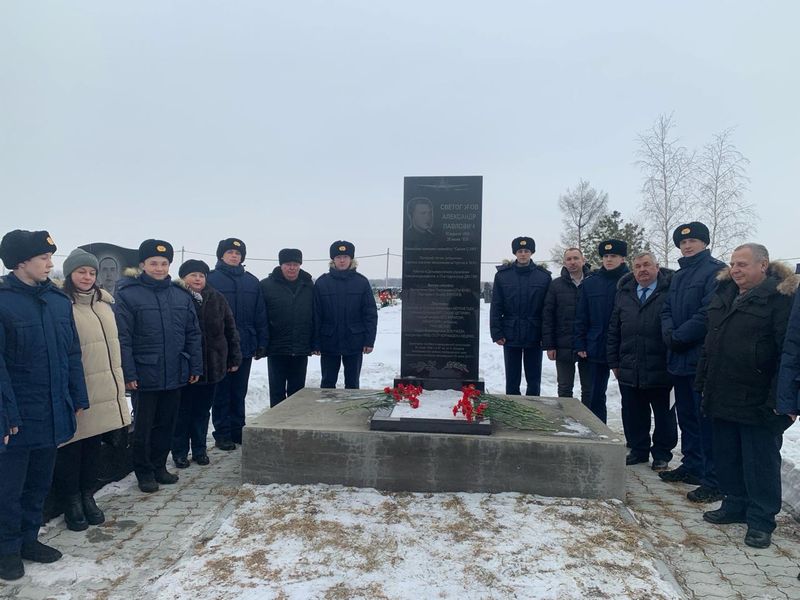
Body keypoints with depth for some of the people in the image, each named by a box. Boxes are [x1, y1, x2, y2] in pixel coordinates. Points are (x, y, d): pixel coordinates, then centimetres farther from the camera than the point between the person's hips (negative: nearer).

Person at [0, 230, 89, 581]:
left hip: (53, 413, 6)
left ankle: (28, 539, 35)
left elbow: (72, 354, 9)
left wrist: (78, 399, 8)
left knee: (40, 483, 18)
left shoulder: (59, 300, 5)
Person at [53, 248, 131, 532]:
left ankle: (88, 495, 30)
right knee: (71, 447, 6)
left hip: (103, 390, 7)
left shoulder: (104, 302, 11)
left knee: (93, 444, 16)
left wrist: (118, 381, 20)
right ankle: (72, 501, 21)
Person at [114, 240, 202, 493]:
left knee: (166, 424, 15)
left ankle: (159, 466, 31)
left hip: (175, 375, 4)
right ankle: (144, 472, 24)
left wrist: (195, 366, 6)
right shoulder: (128, 295, -7)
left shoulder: (181, 295, 6)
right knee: (143, 427, 8)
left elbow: (193, 334, 9)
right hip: (144, 375, -4)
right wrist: (128, 373, -14)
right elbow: (122, 338, -11)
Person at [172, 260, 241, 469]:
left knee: (202, 410, 15)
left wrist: (234, 357, 7)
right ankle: (180, 452, 22)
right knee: (183, 411, 8)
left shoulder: (217, 299, 5)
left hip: (212, 365, 3)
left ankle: (199, 450, 28)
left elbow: (230, 329, 8)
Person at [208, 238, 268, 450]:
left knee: (239, 392, 13)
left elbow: (260, 314, 9)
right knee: (221, 392, 6)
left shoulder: (252, 281, 9)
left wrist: (262, 343, 5)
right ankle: (222, 433, 16)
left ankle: (238, 430, 25)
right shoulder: (211, 279, -4)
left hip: (245, 346, 4)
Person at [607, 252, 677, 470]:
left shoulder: (670, 292, -6)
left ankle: (662, 454, 25)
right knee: (633, 414, 13)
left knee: (663, 414, 10)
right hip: (629, 369, 4)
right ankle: (638, 450, 29)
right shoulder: (624, 294, 10)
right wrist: (614, 362, 9)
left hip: (660, 369, -4)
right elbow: (614, 331, 13)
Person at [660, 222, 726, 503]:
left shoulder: (715, 271, -9)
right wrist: (669, 332, -5)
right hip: (679, 359, 9)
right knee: (687, 416, 17)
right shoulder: (679, 276, 18)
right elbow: (667, 310, 16)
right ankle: (691, 467, 30)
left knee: (707, 420, -5)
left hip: (702, 360, -9)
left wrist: (679, 337, -15)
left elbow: (709, 313, -19)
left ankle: (713, 481, 2)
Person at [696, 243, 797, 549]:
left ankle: (761, 520, 17)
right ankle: (735, 505, 33)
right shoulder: (724, 293, 11)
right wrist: (703, 382, 15)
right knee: (727, 456, 17)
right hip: (723, 396, 7)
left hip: (758, 403, -7)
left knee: (761, 461, 4)